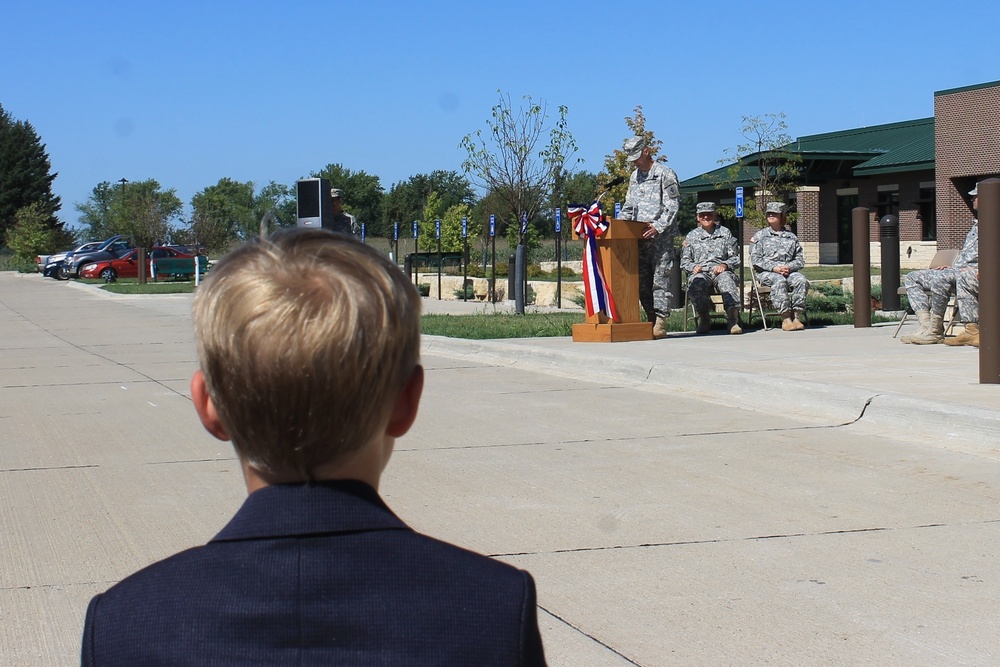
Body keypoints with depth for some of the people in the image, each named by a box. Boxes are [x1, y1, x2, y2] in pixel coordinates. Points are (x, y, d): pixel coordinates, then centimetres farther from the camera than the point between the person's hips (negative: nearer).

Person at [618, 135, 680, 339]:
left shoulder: (665, 174, -3)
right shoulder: (634, 177, 19)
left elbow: (673, 206, -9)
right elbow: (629, 207, 25)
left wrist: (658, 227, -21)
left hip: (661, 237, -7)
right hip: (639, 237, 7)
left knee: (660, 279, -8)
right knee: (642, 281, 5)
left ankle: (660, 322, -9)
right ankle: (651, 320, 10)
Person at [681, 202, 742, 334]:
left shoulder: (725, 233, 21)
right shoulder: (691, 236, 22)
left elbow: (736, 258, 15)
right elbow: (684, 261, 17)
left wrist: (725, 265, -6)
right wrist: (693, 267, -6)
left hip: (721, 270, 0)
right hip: (700, 272, 0)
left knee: (727, 279, -38)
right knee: (697, 282, -38)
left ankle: (733, 320, -49)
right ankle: (704, 318, -25)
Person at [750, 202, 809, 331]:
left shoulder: (792, 237, 20)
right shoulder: (759, 236, 13)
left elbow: (800, 260, 14)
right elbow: (755, 260, 2)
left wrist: (789, 267, -10)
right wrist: (774, 268, -13)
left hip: (789, 271, 2)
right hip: (766, 272, -2)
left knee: (802, 280, -30)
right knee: (780, 281, -37)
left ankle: (797, 317, -31)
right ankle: (786, 319, -39)